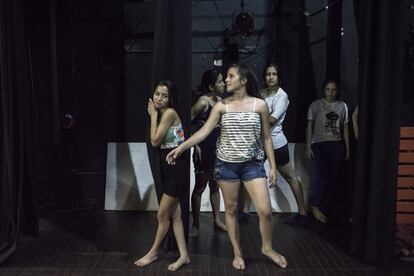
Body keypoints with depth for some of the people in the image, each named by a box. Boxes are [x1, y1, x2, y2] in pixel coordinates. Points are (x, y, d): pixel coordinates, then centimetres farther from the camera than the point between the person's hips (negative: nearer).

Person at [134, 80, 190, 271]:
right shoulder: (161, 114, 12)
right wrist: (154, 115, 5)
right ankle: (183, 255, 20)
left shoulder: (169, 113, -16)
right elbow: (156, 142, 6)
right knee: (174, 214, 11)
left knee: (163, 215, 5)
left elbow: (155, 141, -14)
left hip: (176, 166, -10)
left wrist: (153, 116, -8)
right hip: (167, 165, 10)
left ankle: (153, 253, 24)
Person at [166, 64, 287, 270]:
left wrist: (273, 166, 1)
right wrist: (181, 147, -18)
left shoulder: (260, 104, -2)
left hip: (252, 164, -1)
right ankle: (237, 253, 28)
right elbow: (204, 131, -7)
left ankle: (267, 248, 23)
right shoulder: (221, 105, -1)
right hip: (226, 164, 1)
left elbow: (266, 138, 3)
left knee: (265, 210, -5)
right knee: (231, 209, 10)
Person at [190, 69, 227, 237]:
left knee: (215, 186, 17)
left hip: (217, 149, 7)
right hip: (204, 151, -7)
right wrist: (195, 146, -17)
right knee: (200, 187, 4)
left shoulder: (219, 100, 7)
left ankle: (217, 220, 30)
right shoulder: (203, 101, -15)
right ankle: (195, 225, 17)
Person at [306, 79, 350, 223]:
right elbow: (309, 126, 2)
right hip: (319, 145, -3)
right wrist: (308, 147, -4)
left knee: (334, 178, 0)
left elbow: (345, 128, 14)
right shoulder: (316, 105, 4)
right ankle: (315, 205, 5)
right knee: (320, 177, -12)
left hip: (337, 145, 3)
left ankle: (324, 207, 13)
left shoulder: (342, 106, 12)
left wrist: (347, 148, 10)